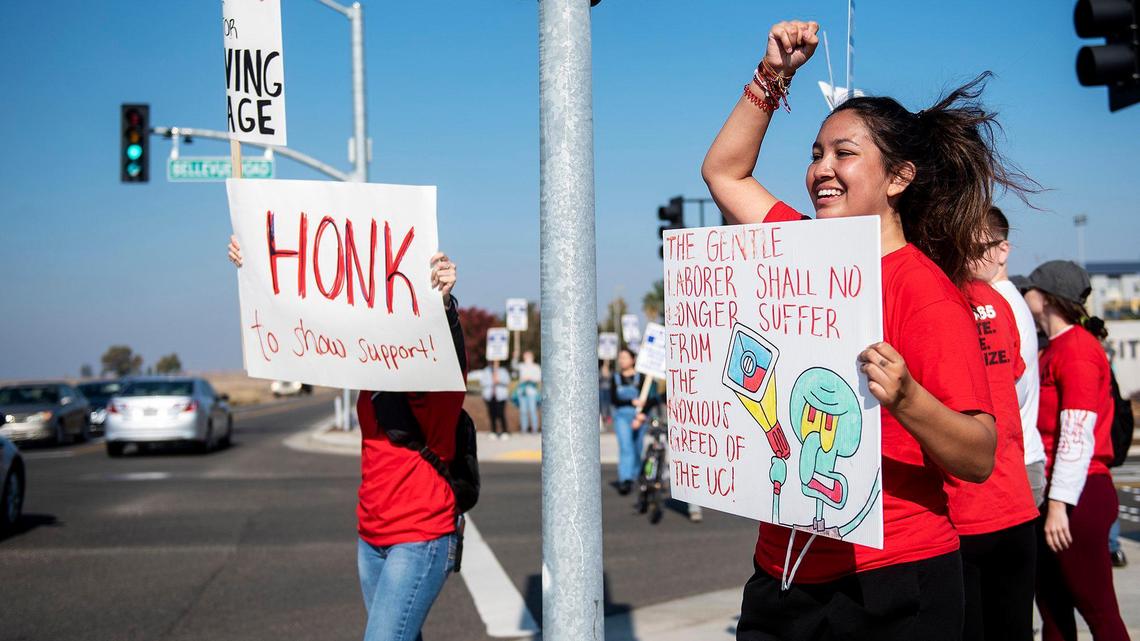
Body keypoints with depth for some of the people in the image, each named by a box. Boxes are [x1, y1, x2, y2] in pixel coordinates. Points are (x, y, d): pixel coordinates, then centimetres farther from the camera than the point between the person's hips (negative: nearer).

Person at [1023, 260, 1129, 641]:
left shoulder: (1076, 348, -12)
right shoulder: (1055, 349, 16)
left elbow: (1077, 434, -19)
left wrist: (1060, 504, -21)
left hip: (1078, 495, -9)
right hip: (1055, 495, 9)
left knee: (1097, 609, -3)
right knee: (1052, 605, 14)